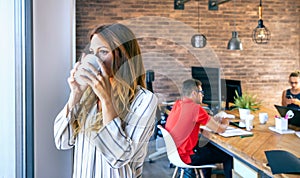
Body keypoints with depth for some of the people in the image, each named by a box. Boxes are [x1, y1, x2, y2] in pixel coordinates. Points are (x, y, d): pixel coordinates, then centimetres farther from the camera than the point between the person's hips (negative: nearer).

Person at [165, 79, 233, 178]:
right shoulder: (195, 108, -22)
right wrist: (225, 123, 8)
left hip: (175, 152, 9)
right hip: (187, 157, -9)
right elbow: (220, 129, -15)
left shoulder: (177, 104, 2)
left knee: (210, 145, 32)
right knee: (228, 156, 6)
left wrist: (216, 118, 10)